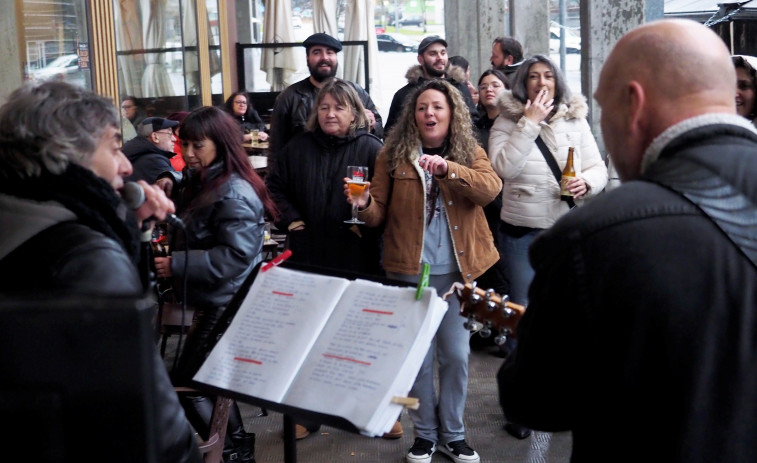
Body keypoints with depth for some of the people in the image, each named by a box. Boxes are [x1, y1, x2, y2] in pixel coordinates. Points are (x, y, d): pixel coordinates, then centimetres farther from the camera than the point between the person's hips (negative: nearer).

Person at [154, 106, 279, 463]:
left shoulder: (234, 195, -21)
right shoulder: (201, 180, 9)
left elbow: (235, 257, -27)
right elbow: (184, 182, 32)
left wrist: (176, 264, -27)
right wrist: (170, 182, 7)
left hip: (225, 306, -10)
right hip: (212, 300, 10)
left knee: (187, 384, -4)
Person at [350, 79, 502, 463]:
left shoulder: (469, 152, 3)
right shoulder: (394, 154, 0)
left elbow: (491, 188, -18)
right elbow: (379, 214, 0)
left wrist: (448, 169, -32)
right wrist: (365, 205, -23)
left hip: (457, 271, 1)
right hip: (410, 271, -1)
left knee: (456, 354, 7)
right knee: (418, 356, 7)